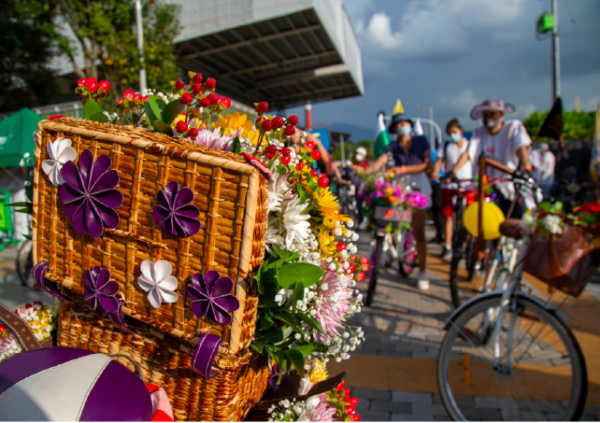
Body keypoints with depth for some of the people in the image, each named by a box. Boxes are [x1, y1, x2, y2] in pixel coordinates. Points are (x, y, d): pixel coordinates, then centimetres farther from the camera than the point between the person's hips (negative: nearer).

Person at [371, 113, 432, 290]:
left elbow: (427, 164, -8)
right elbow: (379, 163, -14)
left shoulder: (421, 141, 2)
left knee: (418, 232, -3)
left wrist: (403, 169, -19)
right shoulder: (393, 147, 3)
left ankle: (422, 272, 4)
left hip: (418, 186, -2)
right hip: (399, 186, 2)